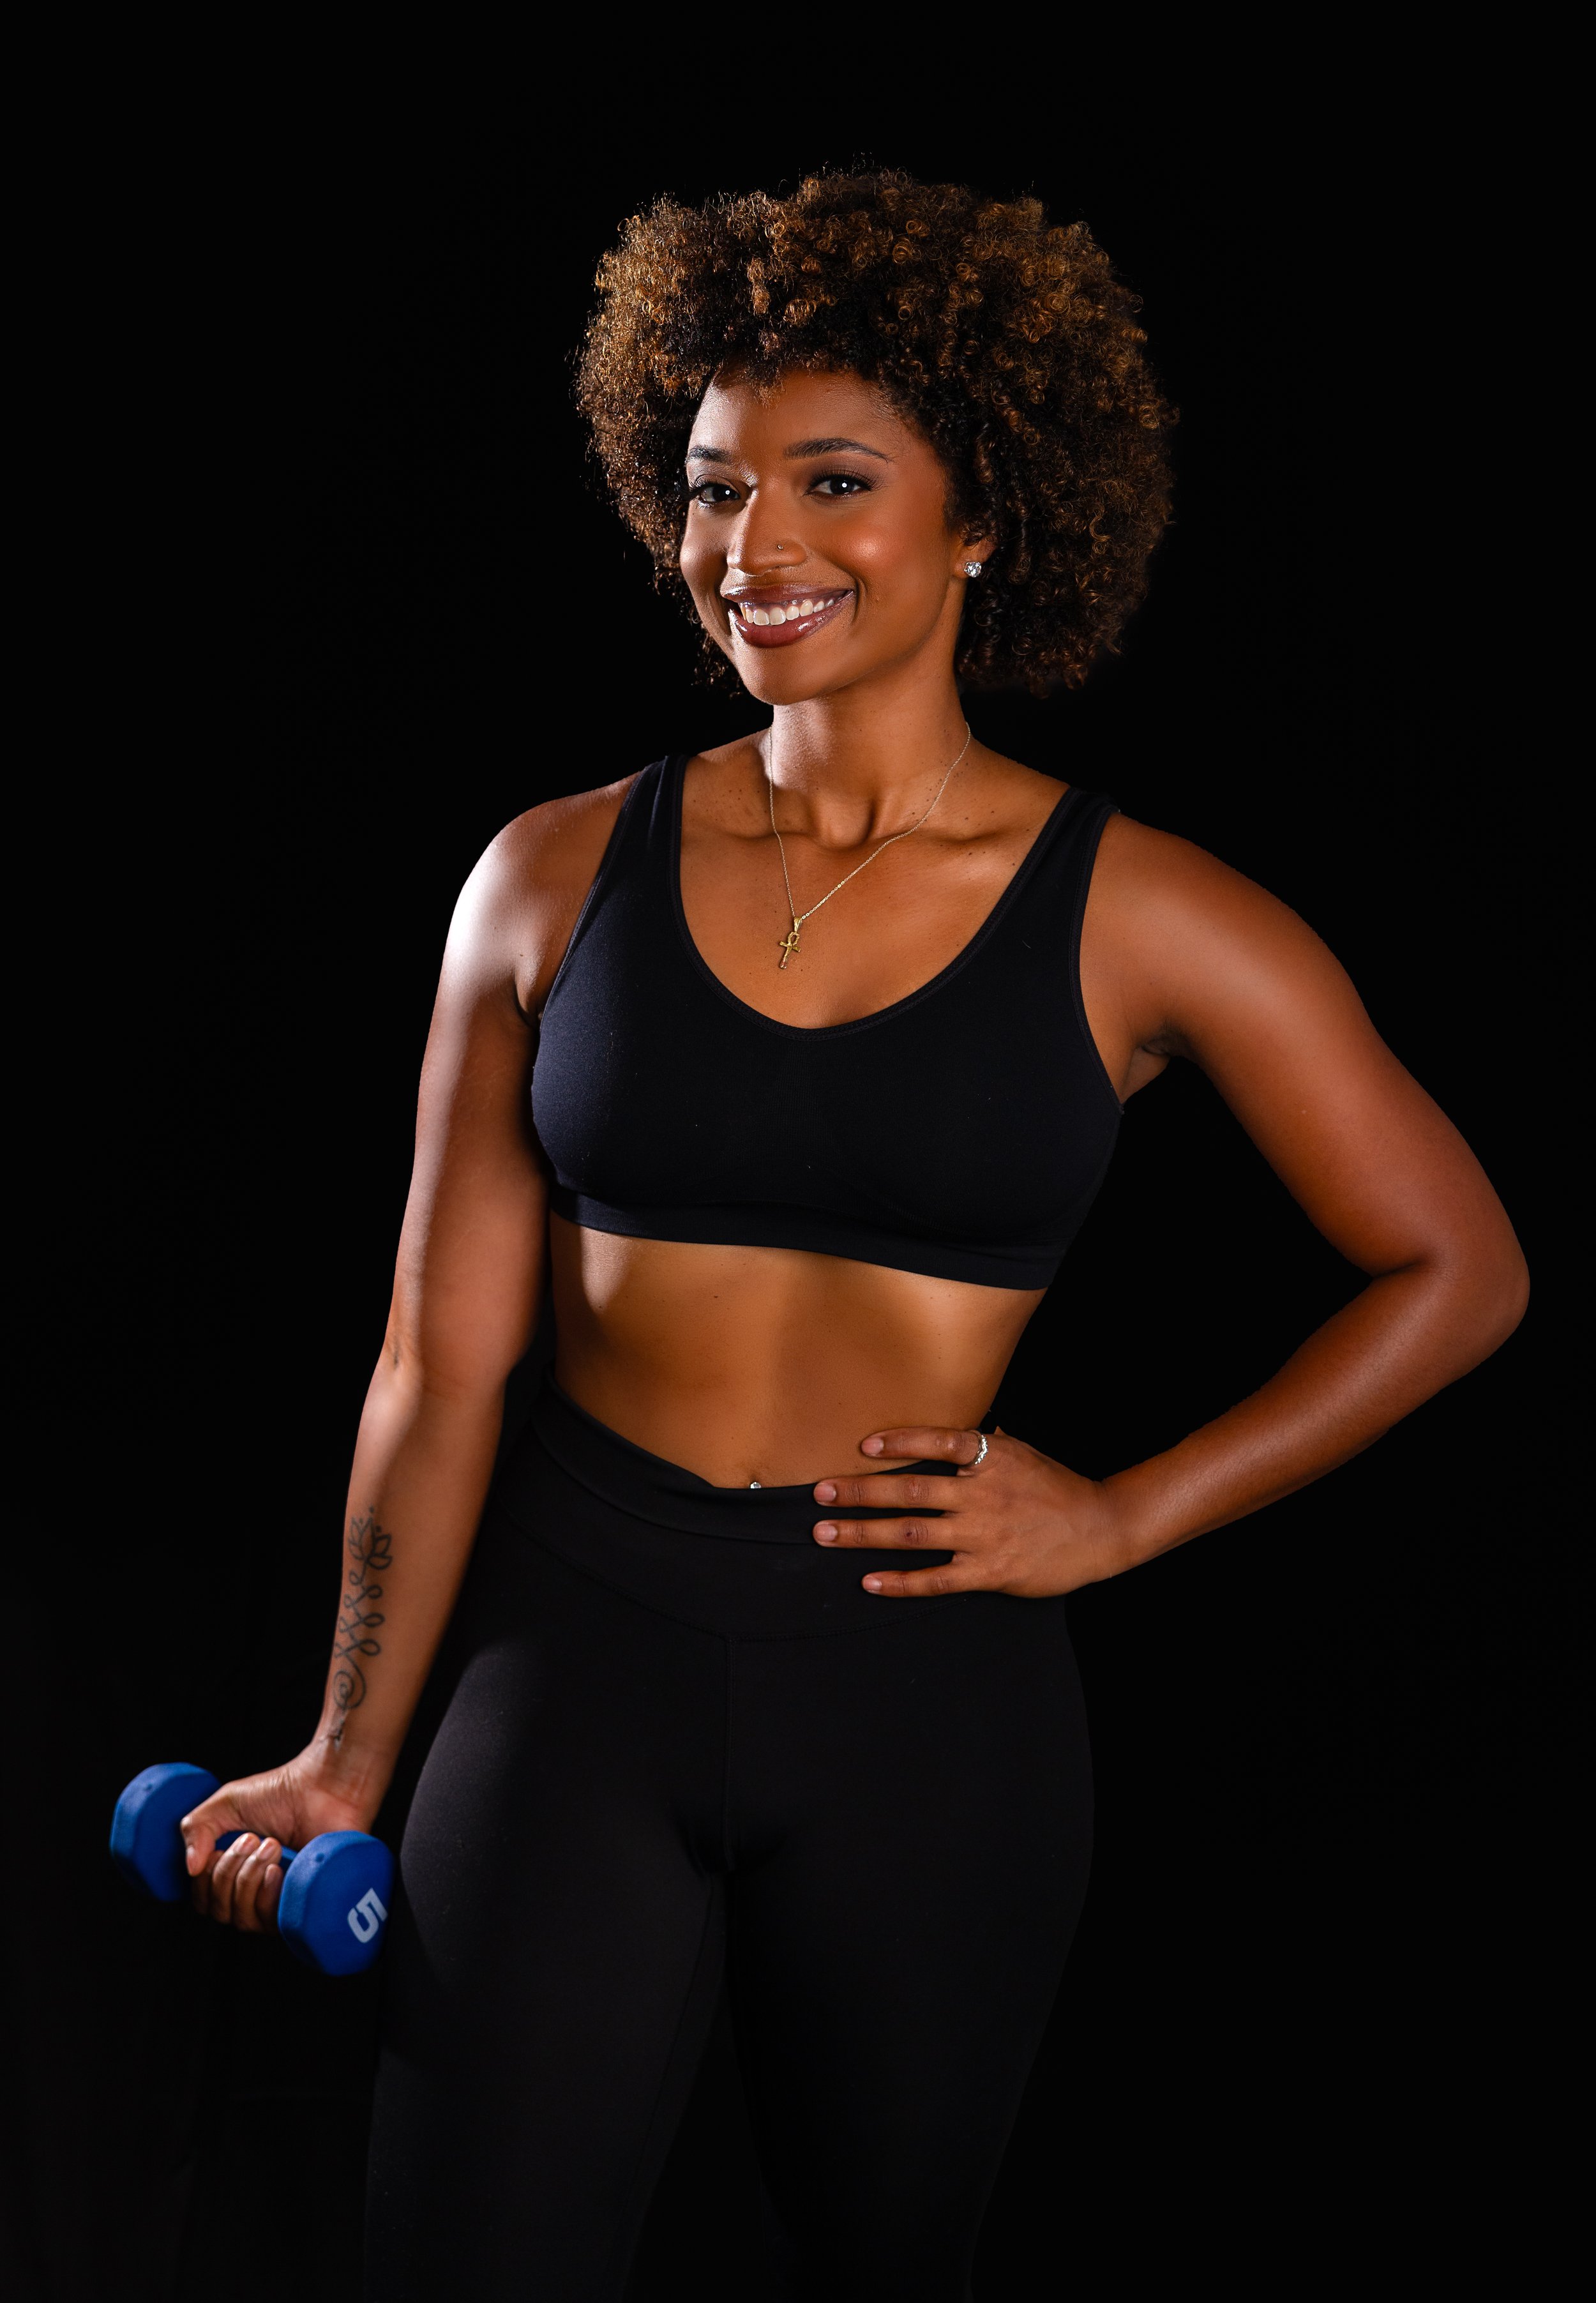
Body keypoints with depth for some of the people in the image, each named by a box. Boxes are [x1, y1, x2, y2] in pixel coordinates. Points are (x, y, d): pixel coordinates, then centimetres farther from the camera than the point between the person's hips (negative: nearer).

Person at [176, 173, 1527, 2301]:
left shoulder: (1140, 923, -4)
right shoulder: (558, 881, 1)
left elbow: (1458, 1272, 4)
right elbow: (445, 1362, 2)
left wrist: (1123, 1521, -2)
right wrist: (349, 1760, 0)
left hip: (922, 1680, 0)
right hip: (571, 1646, 1)